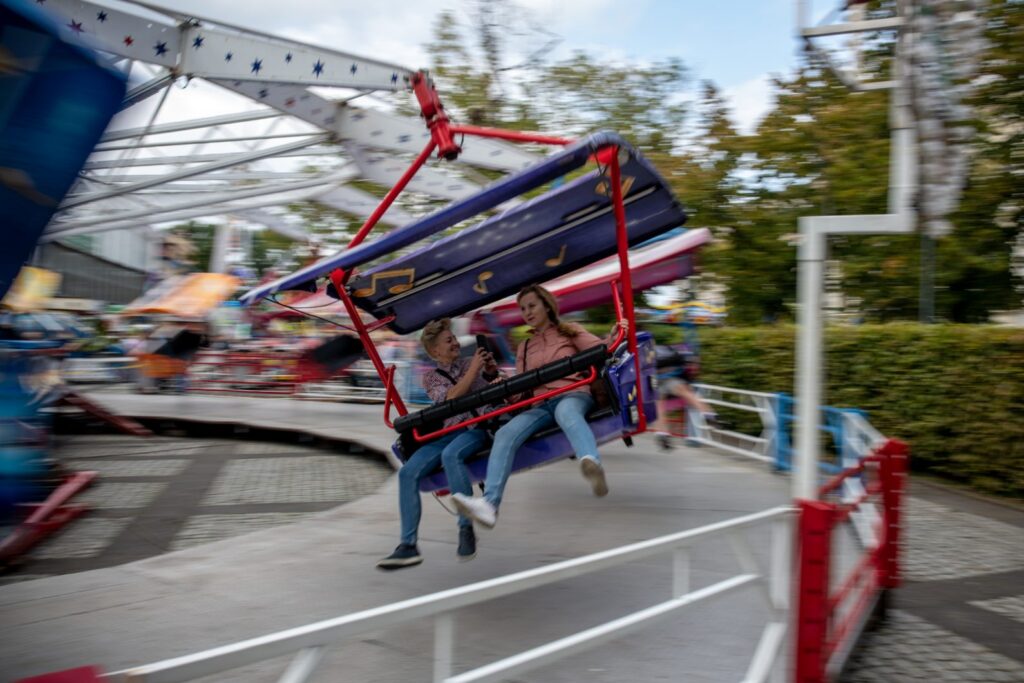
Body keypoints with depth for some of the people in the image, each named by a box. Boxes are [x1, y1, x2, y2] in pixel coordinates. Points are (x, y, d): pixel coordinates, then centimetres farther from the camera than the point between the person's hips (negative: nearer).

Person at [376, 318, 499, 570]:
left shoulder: (473, 362, 11)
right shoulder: (430, 376, 13)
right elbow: (450, 397, -6)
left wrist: (491, 372, -9)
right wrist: (473, 369, -11)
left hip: (477, 427, -3)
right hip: (448, 432, 3)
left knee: (450, 455, -37)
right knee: (407, 472, -18)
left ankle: (466, 529, -30)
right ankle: (408, 545, -15)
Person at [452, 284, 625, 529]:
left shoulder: (569, 332, 17)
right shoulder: (524, 348, 28)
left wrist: (614, 336, -19)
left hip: (574, 395, -4)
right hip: (541, 405, 4)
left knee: (565, 411, -43)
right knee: (505, 433, -26)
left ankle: (593, 466, -73)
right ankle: (490, 504, -42)